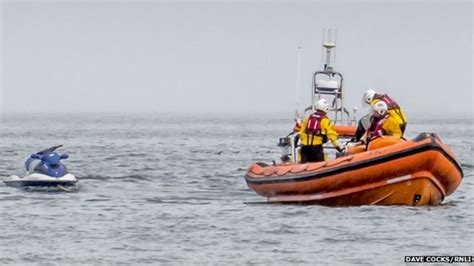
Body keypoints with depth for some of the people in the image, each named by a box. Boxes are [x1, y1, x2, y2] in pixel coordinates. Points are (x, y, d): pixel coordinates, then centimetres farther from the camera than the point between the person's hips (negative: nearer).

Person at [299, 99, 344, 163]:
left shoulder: (307, 118, 12)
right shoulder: (325, 120, -3)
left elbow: (301, 133, 16)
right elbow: (332, 136, -6)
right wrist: (341, 148, -1)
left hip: (304, 146, 5)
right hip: (316, 147, -5)